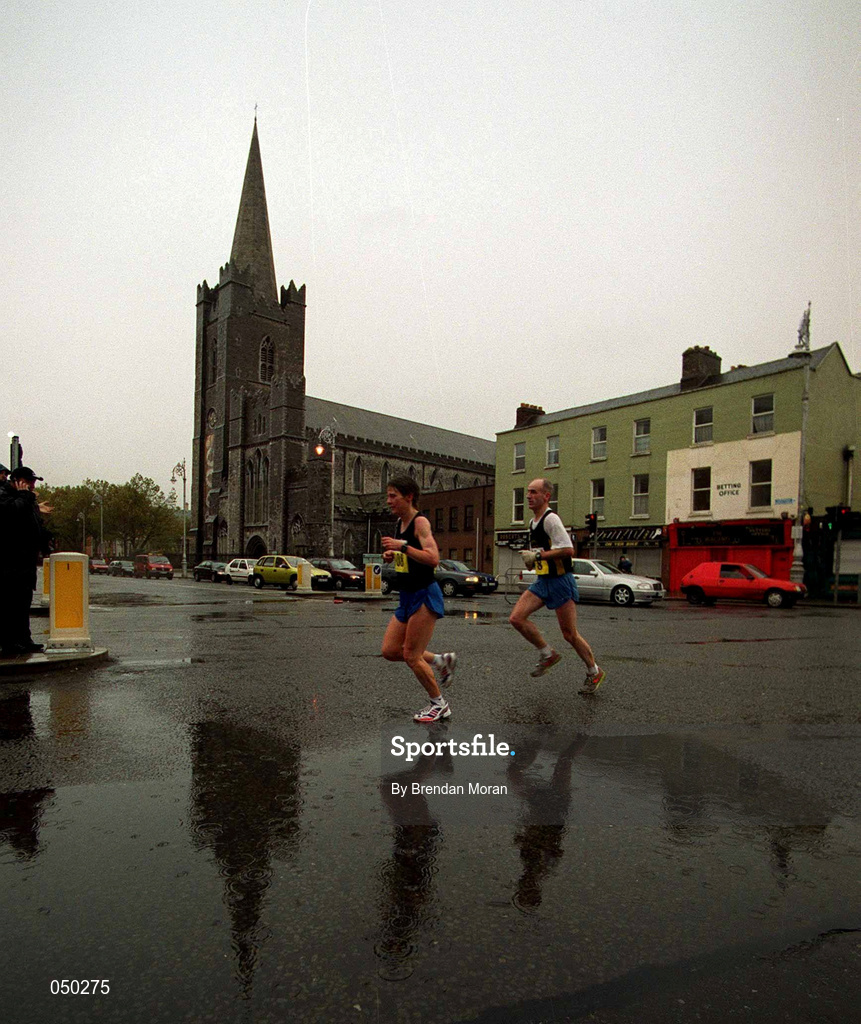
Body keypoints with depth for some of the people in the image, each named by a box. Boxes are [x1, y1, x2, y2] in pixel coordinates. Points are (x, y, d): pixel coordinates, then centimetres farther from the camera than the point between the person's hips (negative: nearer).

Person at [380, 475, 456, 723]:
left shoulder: (420, 522, -15)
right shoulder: (399, 522, 11)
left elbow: (433, 558, -28)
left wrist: (402, 545, -29)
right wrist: (391, 554, 7)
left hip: (424, 595, -9)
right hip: (407, 596, 9)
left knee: (411, 656, -3)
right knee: (390, 651, 7)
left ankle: (439, 704, 17)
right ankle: (442, 661, 24)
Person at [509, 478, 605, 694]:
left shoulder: (551, 519, -16)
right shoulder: (533, 522, 13)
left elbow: (568, 549, -25)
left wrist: (538, 555, -22)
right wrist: (532, 558, 9)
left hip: (560, 581, -8)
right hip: (542, 581, 8)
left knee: (570, 634, 1)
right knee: (516, 618, -6)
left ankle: (594, 673, 23)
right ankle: (548, 654, 12)